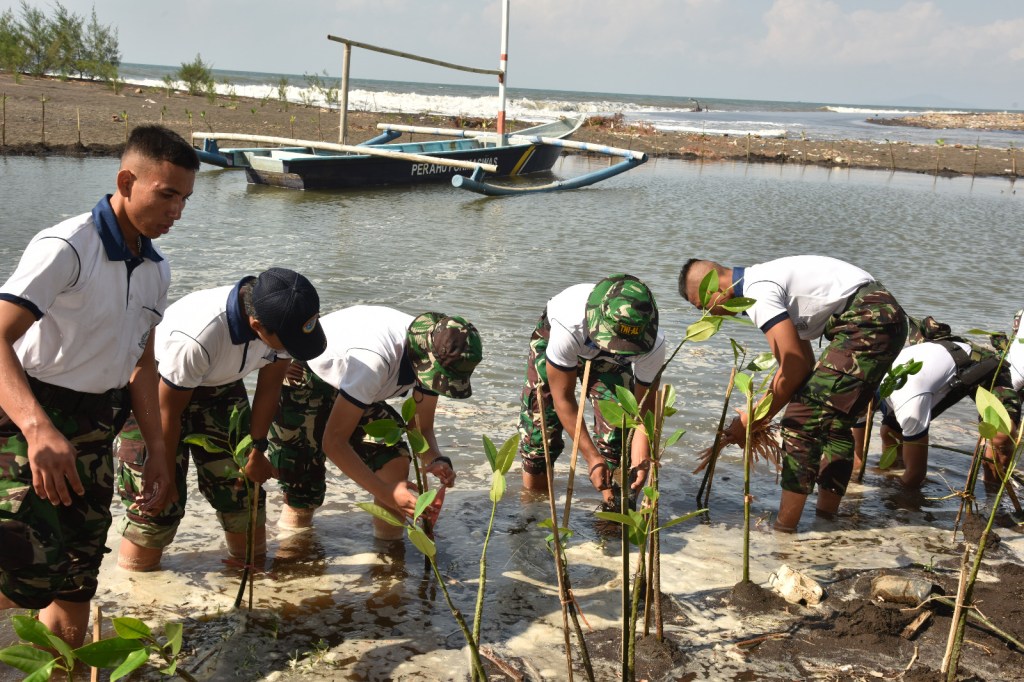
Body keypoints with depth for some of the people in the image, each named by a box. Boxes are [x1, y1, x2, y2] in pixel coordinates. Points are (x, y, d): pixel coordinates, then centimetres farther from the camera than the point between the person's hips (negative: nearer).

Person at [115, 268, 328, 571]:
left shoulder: (284, 319, -25)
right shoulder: (196, 337, -41)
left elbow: (269, 385, -6)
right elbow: (168, 413, -25)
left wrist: (257, 450, 0)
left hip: (220, 384, 5)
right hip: (157, 387, -5)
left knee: (243, 486, 5)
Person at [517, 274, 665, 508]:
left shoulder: (652, 345, -39)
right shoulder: (567, 327, -46)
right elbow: (563, 398, -34)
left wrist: (640, 461, -42)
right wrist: (592, 457, -36)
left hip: (607, 359, 2)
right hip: (551, 338, -1)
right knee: (541, 419, -6)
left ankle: (615, 503, -5)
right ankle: (532, 491, 19)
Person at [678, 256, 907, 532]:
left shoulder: (758, 292, -12)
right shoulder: (765, 281, 19)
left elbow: (795, 368, -15)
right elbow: (804, 362, 21)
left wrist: (752, 422, -5)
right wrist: (759, 418, 19)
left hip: (866, 320, -11)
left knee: (804, 418, -10)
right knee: (836, 421, 17)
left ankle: (784, 529, -6)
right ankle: (826, 517, 20)